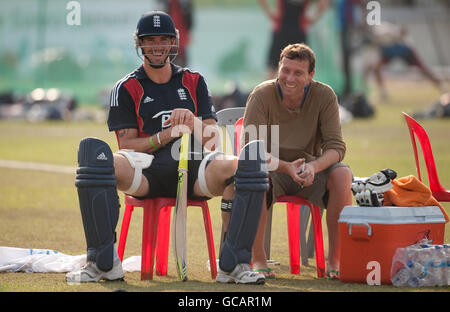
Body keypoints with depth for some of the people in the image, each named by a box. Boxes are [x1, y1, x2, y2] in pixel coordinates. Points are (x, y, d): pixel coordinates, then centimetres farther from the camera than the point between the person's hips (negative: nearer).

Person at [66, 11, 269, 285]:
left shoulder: (193, 82, 20)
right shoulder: (127, 88, 13)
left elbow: (212, 140, 11)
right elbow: (127, 146, 3)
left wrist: (193, 123, -11)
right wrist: (166, 135, -11)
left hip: (193, 170, 2)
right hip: (147, 174, -1)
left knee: (249, 164, -29)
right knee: (93, 153, -32)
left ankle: (233, 264, -29)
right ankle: (103, 262, -28)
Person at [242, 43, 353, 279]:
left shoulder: (324, 96, -9)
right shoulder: (262, 95, -15)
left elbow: (336, 146, -12)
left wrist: (314, 167, -36)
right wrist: (286, 167, -38)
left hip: (310, 169, 2)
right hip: (272, 168, -2)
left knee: (342, 174, -30)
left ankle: (335, 259, -21)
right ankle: (259, 259, -26)